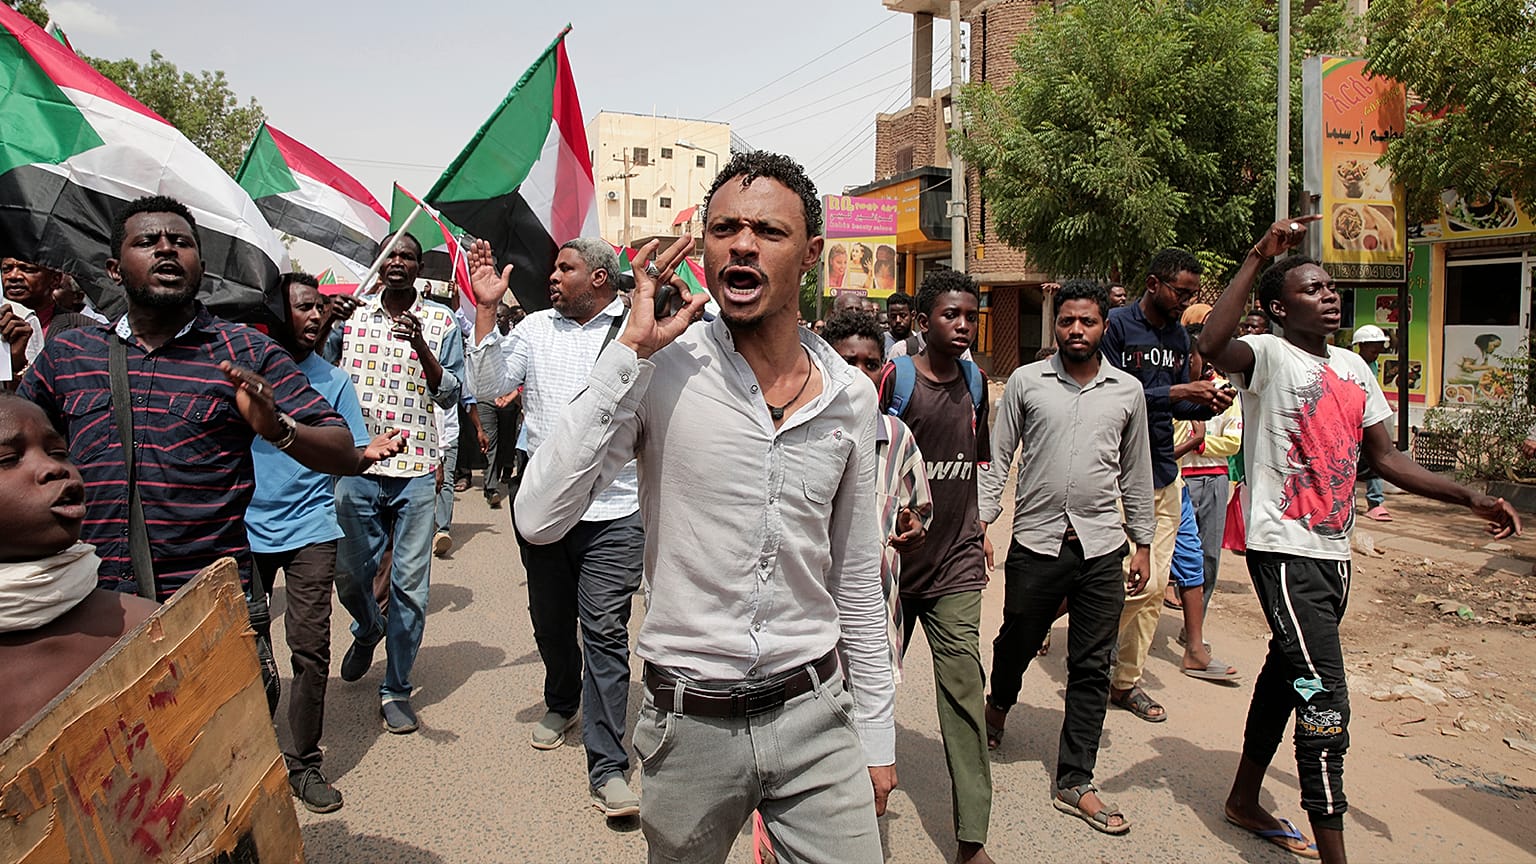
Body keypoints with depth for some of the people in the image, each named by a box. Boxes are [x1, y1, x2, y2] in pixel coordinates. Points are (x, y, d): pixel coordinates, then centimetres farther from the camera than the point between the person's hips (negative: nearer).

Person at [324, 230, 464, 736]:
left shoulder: (441, 322, 5)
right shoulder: (353, 315, 9)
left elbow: (450, 395, 0)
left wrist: (420, 346, -15)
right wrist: (328, 324, -13)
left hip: (416, 471, -1)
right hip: (357, 468, 2)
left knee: (410, 584, 1)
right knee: (350, 574, 10)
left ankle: (396, 689, 15)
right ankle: (369, 629, 44)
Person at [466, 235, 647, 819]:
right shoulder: (536, 328, 9)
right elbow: (489, 386, 1)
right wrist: (487, 310, -5)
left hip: (613, 511, -4)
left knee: (604, 630, -5)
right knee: (550, 619, 20)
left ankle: (607, 767, 2)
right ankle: (561, 704, 46)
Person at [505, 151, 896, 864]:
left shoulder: (850, 396, 0)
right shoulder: (660, 372, -10)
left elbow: (857, 583, 8)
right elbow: (539, 518, -21)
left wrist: (877, 736, 10)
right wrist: (630, 350, -23)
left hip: (814, 716, 2)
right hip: (688, 725, -1)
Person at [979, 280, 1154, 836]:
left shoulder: (1128, 391, 7)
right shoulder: (1026, 382, 2)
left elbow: (1136, 473, 13)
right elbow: (998, 457, 4)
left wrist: (1143, 543, 13)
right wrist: (982, 522, -3)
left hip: (1101, 547, 2)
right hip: (1035, 542, -1)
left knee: (1091, 669, 5)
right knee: (1016, 643, 12)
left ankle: (1075, 782, 17)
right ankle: (999, 704, 46)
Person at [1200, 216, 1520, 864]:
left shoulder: (1353, 367, 14)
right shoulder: (1268, 356, -11)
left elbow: (1385, 457, 18)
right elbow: (1212, 344, -35)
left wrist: (1469, 498, 9)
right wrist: (1260, 255, -31)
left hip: (1334, 552, 9)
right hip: (1284, 550, -8)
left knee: (1286, 673, 19)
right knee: (1325, 701, -11)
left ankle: (1245, 801, 35)